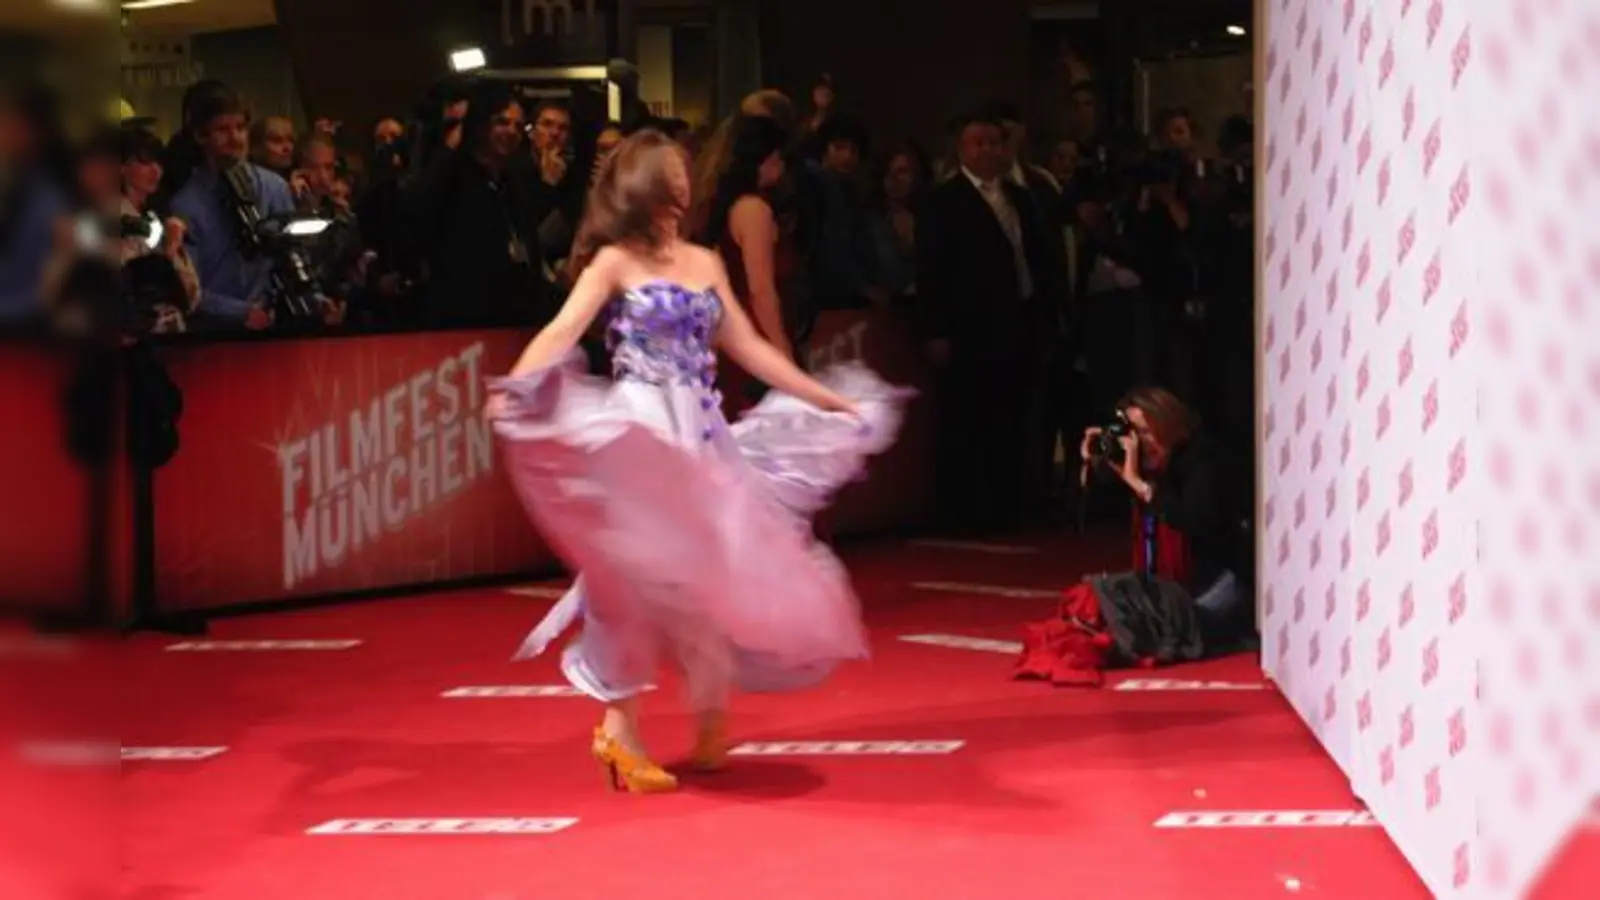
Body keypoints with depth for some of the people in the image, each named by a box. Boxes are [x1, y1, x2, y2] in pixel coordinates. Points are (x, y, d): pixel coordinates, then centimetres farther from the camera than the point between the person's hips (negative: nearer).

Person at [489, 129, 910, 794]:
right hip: (640, 433, -6)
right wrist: (513, 388, -33)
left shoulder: (705, 263, 15)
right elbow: (563, 332, -14)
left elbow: (748, 349, 19)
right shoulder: (614, 261, -2)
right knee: (641, 570, -10)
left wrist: (831, 400, 21)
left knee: (712, 570, 5)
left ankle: (711, 721, 18)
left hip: (701, 436, 6)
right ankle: (620, 727, -6)